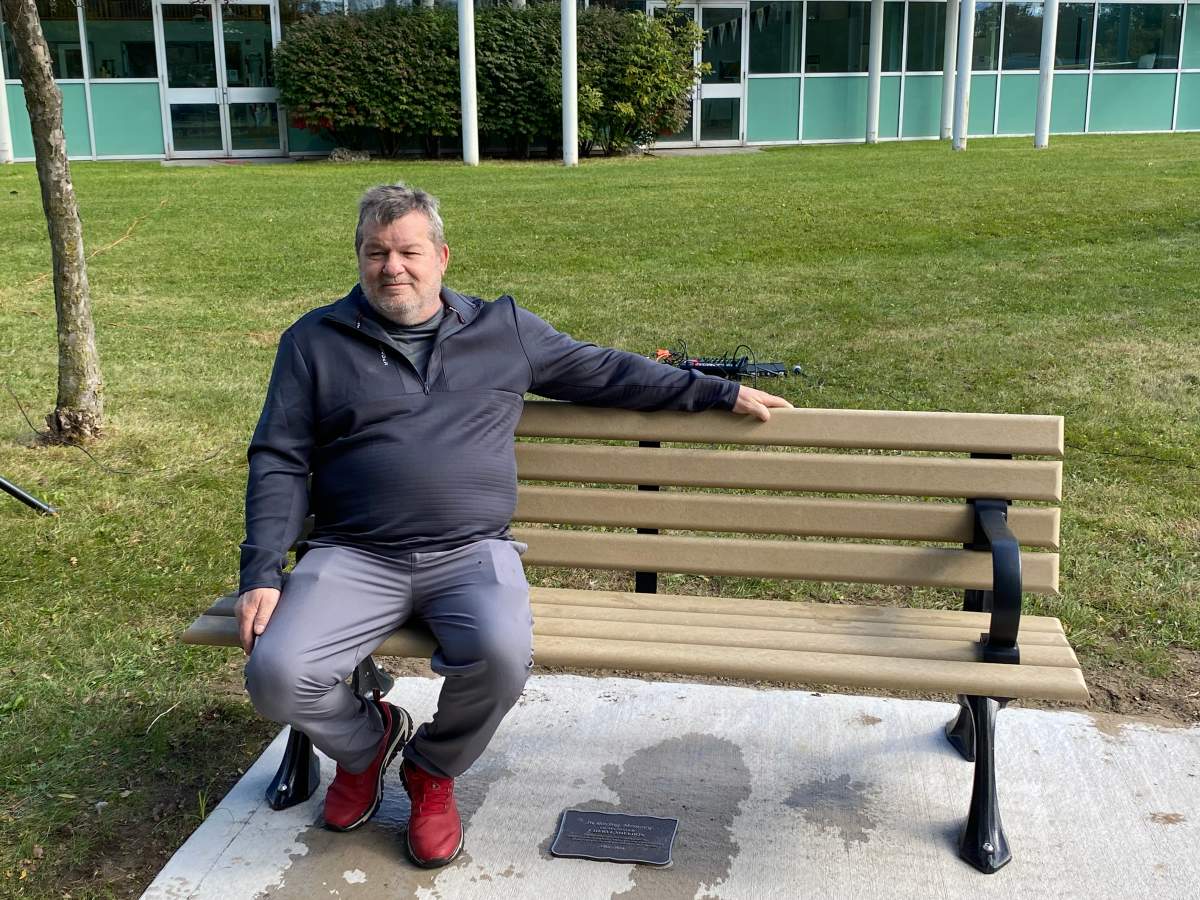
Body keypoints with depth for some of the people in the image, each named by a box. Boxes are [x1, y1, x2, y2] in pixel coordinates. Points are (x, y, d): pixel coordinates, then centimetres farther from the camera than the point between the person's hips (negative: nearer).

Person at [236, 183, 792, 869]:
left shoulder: (504, 329, 15)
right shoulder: (315, 341, 12)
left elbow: (606, 371, 21)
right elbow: (280, 463, 8)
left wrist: (721, 393, 20)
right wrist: (262, 573, -5)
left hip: (472, 553, 0)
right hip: (354, 557, 0)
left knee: (503, 653, -32)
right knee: (277, 675, -24)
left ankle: (434, 772, 3)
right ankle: (365, 741, 13)